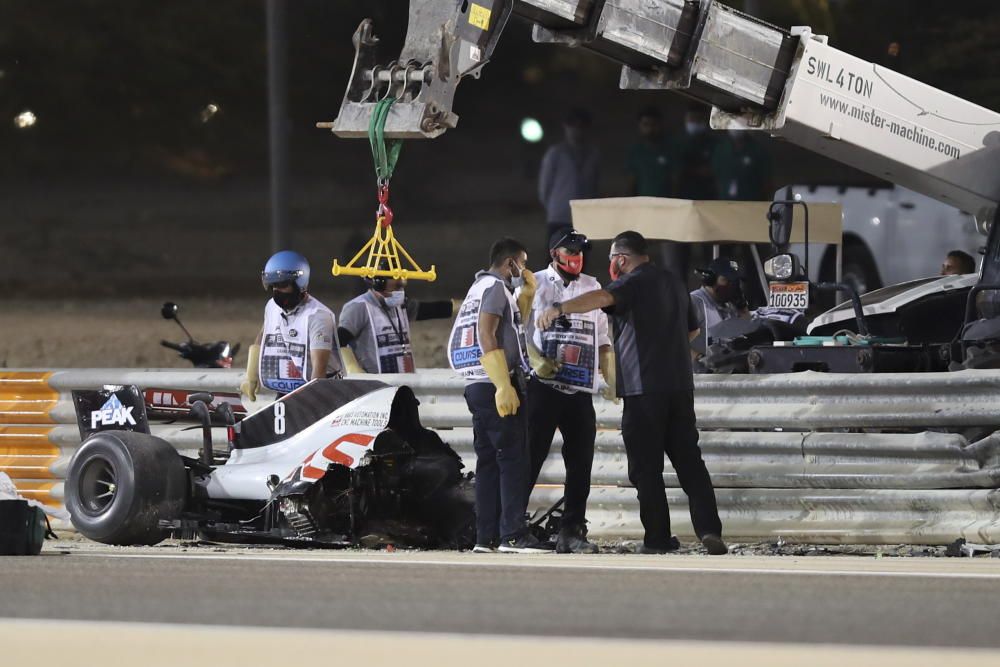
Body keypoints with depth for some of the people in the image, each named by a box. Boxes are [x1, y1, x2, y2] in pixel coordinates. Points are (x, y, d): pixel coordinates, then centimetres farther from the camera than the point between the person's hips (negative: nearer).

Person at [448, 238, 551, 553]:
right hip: (496, 386, -10)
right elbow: (487, 334, -19)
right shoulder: (495, 287, -7)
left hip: (477, 387, 10)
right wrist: (504, 386, -24)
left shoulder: (479, 288, 23)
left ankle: (486, 536, 7)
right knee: (513, 459, -10)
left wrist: (527, 292, 24)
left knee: (489, 462, 9)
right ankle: (513, 533, -16)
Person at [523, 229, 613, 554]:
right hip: (544, 386, -5)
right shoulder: (534, 284, 3)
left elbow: (602, 338, 23)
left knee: (580, 463, 2)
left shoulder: (592, 287, 18)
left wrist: (611, 378, 14)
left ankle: (572, 532, 6)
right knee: (531, 457, -5)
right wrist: (536, 360, -17)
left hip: (581, 390, 5)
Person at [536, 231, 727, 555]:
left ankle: (658, 538, -1)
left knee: (646, 467, 0)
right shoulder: (674, 282, 18)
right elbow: (692, 329, 33)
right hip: (681, 387, 7)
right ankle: (709, 529, -7)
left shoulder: (635, 282, -7)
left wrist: (560, 308, -41)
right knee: (689, 461, 6)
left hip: (644, 388, -7)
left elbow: (603, 298, -29)